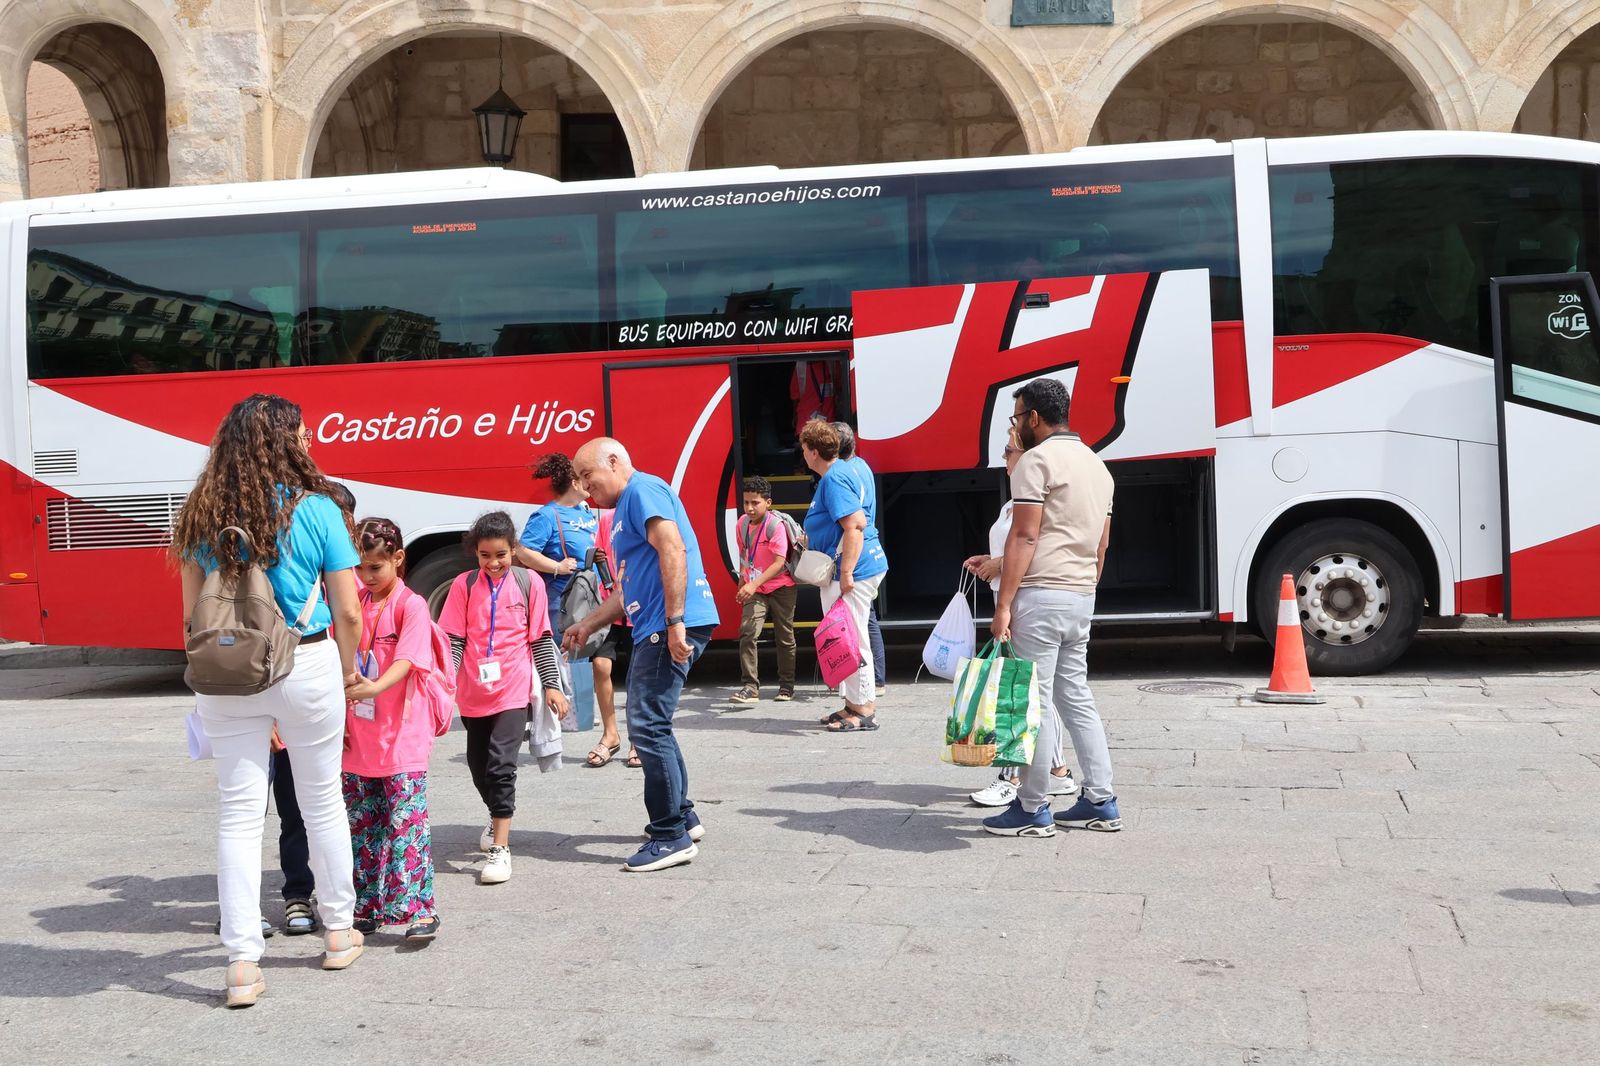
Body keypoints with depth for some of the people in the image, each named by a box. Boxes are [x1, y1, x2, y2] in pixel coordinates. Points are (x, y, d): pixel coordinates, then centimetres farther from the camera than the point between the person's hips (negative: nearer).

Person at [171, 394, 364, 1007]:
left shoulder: (203, 517, 1)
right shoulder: (316, 511, -8)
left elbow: (192, 613, 5)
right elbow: (348, 614, -6)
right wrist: (347, 673, 9)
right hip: (307, 667, -2)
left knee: (238, 814, 5)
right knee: (322, 802, 15)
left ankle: (242, 965, 6)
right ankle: (339, 931, 30)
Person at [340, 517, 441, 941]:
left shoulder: (411, 606, -8)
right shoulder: (353, 602, 9)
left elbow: (405, 662, -21)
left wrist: (372, 688, -38)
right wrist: (337, 718, 5)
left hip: (401, 739, -6)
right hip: (357, 738, 6)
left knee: (406, 825, -6)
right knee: (361, 826, 12)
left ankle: (419, 910, -4)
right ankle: (367, 908, 21)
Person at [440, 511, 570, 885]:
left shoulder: (530, 584, -2)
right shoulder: (464, 585, -1)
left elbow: (541, 639, 3)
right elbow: (453, 640, 0)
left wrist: (552, 685, 2)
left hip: (513, 690, -3)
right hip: (474, 693, 3)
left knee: (501, 765, -14)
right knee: (479, 766, 16)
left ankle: (500, 848, -10)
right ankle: (499, 819, 43)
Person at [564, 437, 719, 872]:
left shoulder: (642, 490, -6)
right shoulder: (625, 508, 25)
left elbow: (673, 550, -20)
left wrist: (674, 622, -25)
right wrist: (588, 625, 32)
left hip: (673, 626, -11)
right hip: (654, 629, 11)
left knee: (647, 726, -10)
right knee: (648, 724, 17)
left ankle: (672, 837, -5)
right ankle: (682, 817, 26)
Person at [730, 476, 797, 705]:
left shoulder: (776, 525, -19)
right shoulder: (742, 524, -1)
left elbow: (779, 562, -25)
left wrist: (754, 584, -33)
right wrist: (742, 581, 19)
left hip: (781, 587, -4)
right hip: (754, 589, 4)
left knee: (785, 637, 8)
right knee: (747, 632, -15)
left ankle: (786, 685, 25)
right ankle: (750, 687, -16)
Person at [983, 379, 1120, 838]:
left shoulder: (1037, 460, -9)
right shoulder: (1096, 464, 18)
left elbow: (1024, 537, -16)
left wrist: (1003, 603, -16)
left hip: (1041, 595, -9)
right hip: (1081, 597, 9)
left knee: (1034, 701, -4)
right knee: (1075, 696, 14)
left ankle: (1032, 810, 2)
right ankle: (1101, 803, 15)